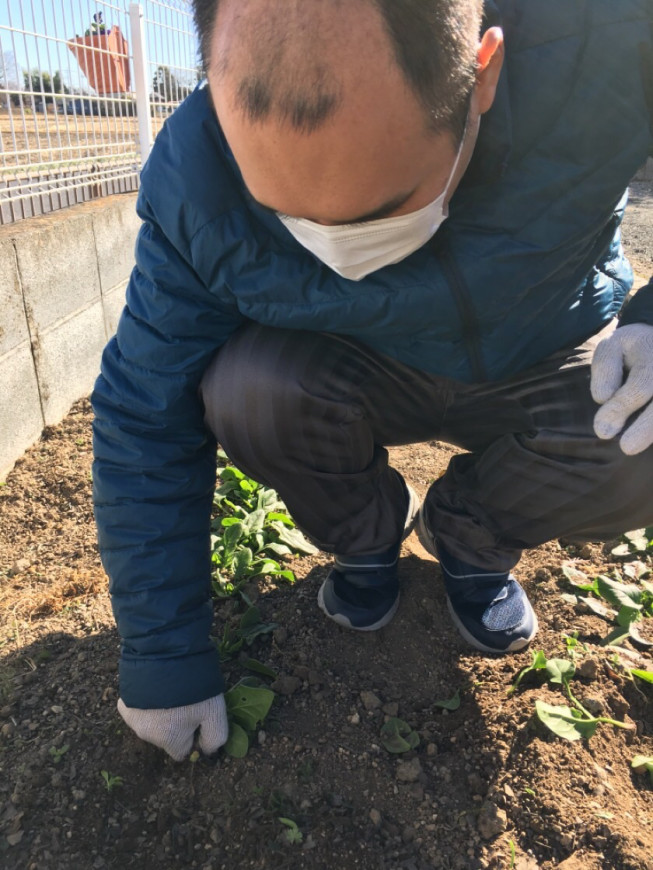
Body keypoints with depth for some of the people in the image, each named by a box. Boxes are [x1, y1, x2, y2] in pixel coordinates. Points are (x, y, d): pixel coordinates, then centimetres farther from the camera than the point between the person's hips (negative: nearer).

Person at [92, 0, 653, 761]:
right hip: (364, 383, 1)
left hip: (548, 372, 1)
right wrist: (164, 655, -14)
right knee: (245, 389, -29)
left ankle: (468, 536, 5)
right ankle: (365, 538, 3)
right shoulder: (194, 184, -25)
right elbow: (145, 424, -19)